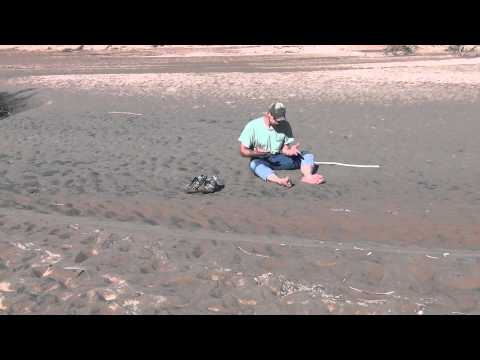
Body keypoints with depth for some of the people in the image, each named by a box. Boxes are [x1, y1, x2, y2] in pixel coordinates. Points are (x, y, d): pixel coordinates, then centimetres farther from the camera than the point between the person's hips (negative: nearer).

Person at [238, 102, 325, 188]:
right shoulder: (252, 126, -10)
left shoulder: (285, 125, 1)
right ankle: (280, 181, -63)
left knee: (307, 155, -11)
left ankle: (308, 176, -43)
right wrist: (257, 153, -28)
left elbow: (285, 147, 1)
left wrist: (289, 151, -23)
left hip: (279, 159, 4)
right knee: (254, 163, -38)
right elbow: (243, 151, -10)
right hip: (262, 160, -4)